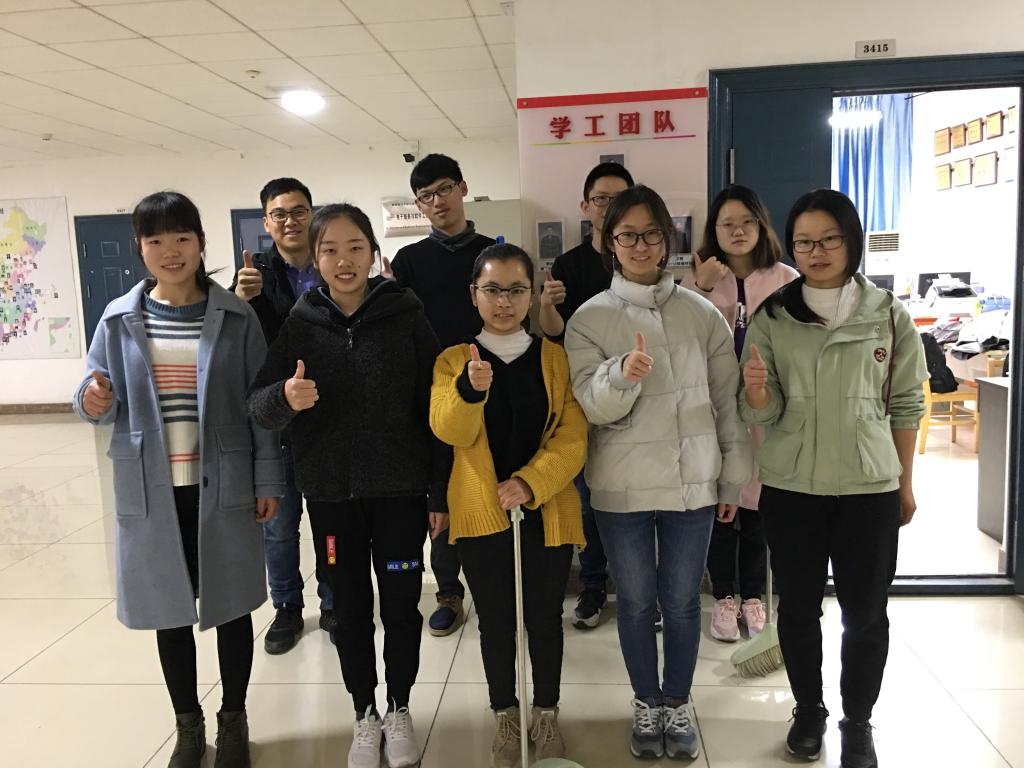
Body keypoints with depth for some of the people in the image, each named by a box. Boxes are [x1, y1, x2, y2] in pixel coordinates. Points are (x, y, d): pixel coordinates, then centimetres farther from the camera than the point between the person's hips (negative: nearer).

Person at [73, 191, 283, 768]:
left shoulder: (236, 318, -4)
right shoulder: (119, 319, 1)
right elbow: (105, 403, 6)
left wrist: (269, 480, -5)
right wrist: (94, 402, -18)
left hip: (224, 489, -2)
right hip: (151, 493, 2)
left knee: (231, 606, 12)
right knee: (170, 611, 14)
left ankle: (234, 719, 33)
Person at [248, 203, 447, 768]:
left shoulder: (406, 316, -7)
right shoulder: (299, 323, -3)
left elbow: (434, 407, -5)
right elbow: (257, 403, -3)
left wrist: (442, 491, -5)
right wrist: (285, 398, -27)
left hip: (401, 488, -1)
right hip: (329, 491, 2)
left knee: (401, 604, 10)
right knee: (349, 606, 14)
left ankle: (399, 711, 34)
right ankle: (365, 715, 35)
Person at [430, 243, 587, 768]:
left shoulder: (556, 357, 1)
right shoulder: (453, 360, 0)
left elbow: (573, 437, -6)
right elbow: (449, 430, -16)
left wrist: (530, 483, -19)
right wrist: (470, 389, -35)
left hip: (546, 511, 0)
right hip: (481, 513, 0)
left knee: (545, 618, 12)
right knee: (495, 621, 13)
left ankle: (546, 713, 33)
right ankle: (505, 717, 33)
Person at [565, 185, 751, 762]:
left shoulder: (702, 313, 0)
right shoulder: (590, 318, -3)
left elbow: (728, 401, 4)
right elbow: (590, 406, -10)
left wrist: (735, 477, 6)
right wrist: (622, 375, -30)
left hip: (691, 481, 1)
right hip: (621, 487, 0)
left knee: (683, 601, 13)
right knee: (636, 602, 14)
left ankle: (678, 704, 35)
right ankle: (647, 705, 35)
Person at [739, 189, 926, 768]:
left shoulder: (889, 315, -3)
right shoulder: (772, 317, -1)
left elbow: (907, 405, 3)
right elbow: (765, 413, -5)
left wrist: (906, 482, 5)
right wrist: (755, 389, -27)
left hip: (870, 487, 0)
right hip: (790, 487, 1)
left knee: (865, 611, 9)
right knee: (798, 606, 12)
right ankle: (808, 711, 33)